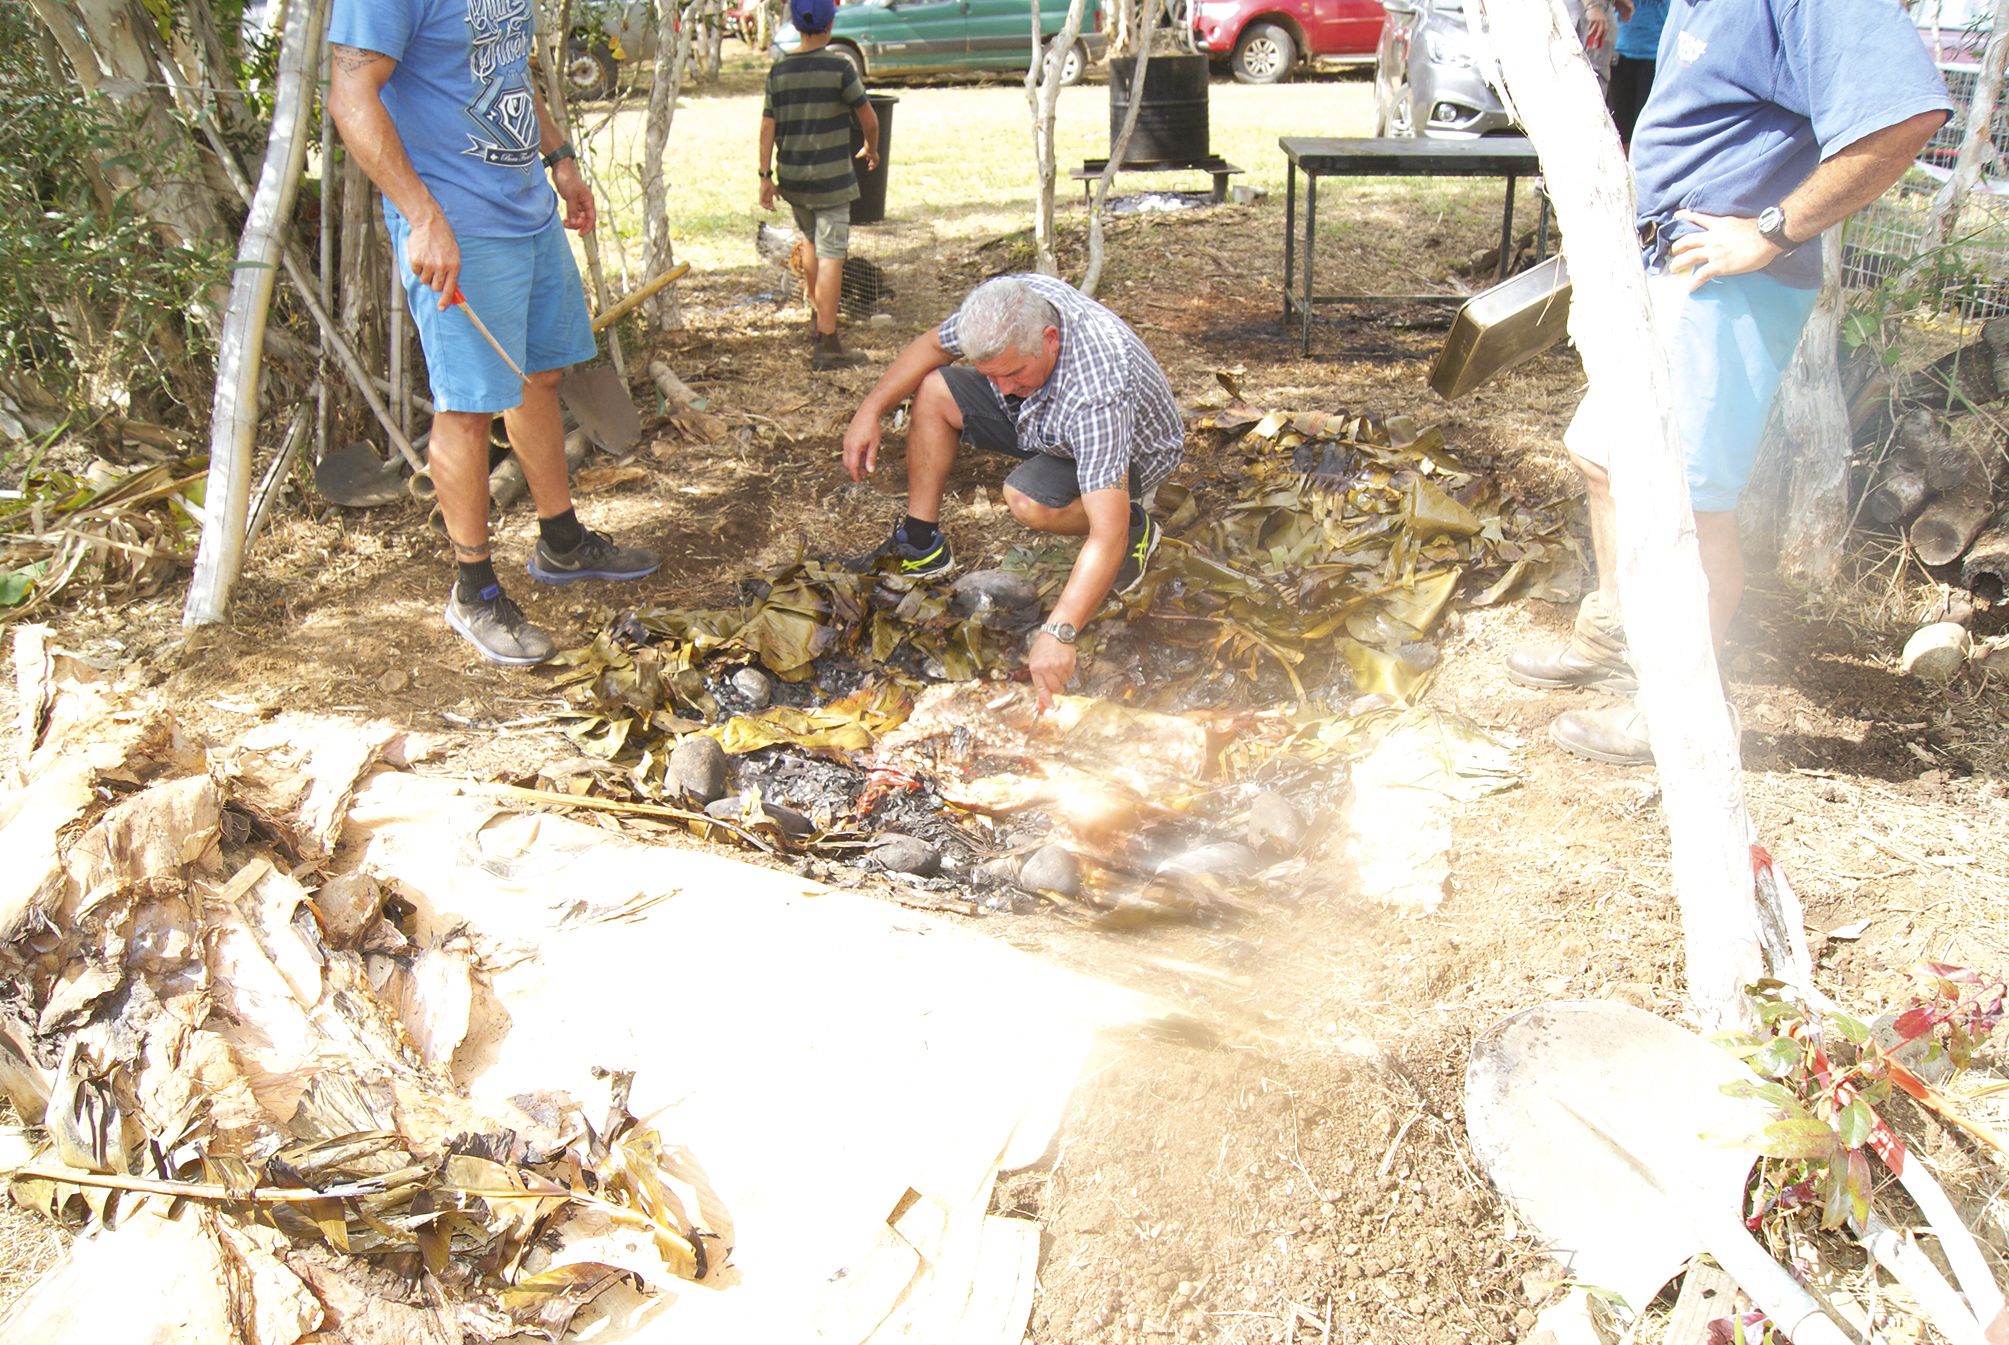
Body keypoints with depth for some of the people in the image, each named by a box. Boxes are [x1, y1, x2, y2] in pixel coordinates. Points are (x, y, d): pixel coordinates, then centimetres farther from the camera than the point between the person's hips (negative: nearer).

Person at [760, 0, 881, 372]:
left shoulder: (779, 71, 2)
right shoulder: (839, 68, -11)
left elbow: (768, 127, 2)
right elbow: (868, 118, -4)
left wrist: (766, 175, 8)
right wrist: (871, 149, 16)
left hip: (792, 178, 6)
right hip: (830, 179, -5)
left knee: (812, 243, 26)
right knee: (831, 257, -4)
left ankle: (817, 318, 38)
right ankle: (826, 346, -7)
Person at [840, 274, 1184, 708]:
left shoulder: (1096, 392, -45)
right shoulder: (1005, 307, -26)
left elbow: (1107, 532, -48)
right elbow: (932, 345, -4)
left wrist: (1057, 633, -55)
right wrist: (869, 411, -14)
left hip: (1131, 453, -7)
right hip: (1047, 422, 7)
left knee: (1028, 500, -35)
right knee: (932, 389, -7)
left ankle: (1137, 529, -7)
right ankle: (921, 546, 3)